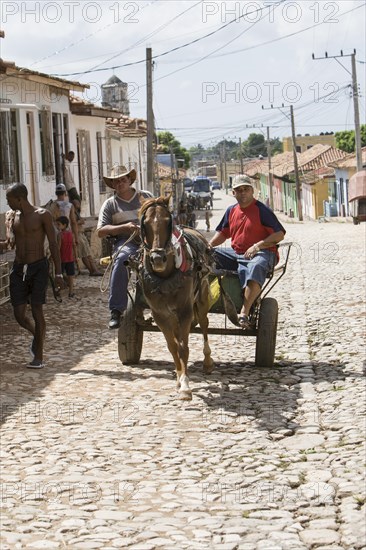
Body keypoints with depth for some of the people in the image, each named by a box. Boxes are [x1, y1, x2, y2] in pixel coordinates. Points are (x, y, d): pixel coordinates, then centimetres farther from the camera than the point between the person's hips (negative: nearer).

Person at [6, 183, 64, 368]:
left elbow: (53, 244, -5)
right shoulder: (13, 217, 10)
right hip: (18, 269, 5)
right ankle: (37, 334, 32)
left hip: (38, 267, -4)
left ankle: (38, 357, 1)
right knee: (19, 315, 1)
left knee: (36, 310, -7)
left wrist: (58, 272, -10)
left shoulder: (42, 215, -4)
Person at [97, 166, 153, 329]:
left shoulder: (146, 196, 18)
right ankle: (116, 311, -36)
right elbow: (100, 231, 3)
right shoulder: (110, 204, 12)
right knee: (121, 259, -37)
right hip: (126, 242, -2)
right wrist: (124, 227, -11)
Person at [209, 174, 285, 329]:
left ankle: (244, 312, -49)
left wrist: (257, 246, -22)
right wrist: (208, 246, 4)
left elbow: (279, 234, -11)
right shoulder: (231, 211, 14)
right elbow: (222, 233, 24)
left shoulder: (262, 210, -5)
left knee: (255, 267, -41)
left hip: (261, 253, -7)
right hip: (236, 253, 7)